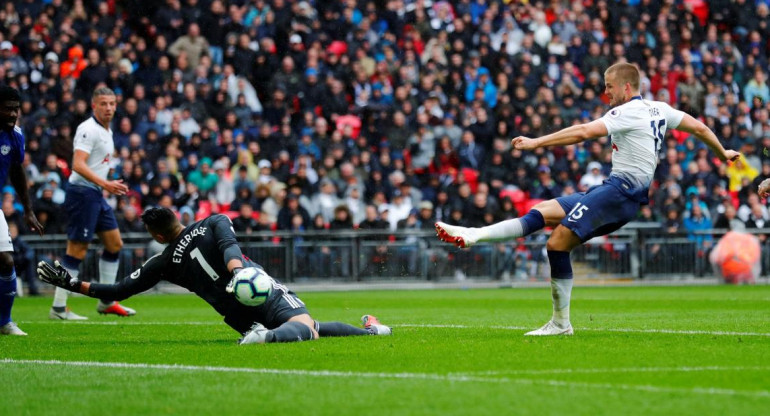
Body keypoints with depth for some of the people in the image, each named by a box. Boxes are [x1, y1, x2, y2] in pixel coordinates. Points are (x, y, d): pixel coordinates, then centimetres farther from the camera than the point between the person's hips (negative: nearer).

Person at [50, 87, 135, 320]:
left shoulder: (107, 131, 16)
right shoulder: (89, 130, -15)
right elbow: (78, 165, -25)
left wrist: (110, 185, 21)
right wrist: (105, 184, -31)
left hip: (96, 195, 10)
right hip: (82, 193, -10)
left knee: (115, 243, 13)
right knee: (77, 251, -9)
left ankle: (106, 302, 21)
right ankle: (58, 308, -6)